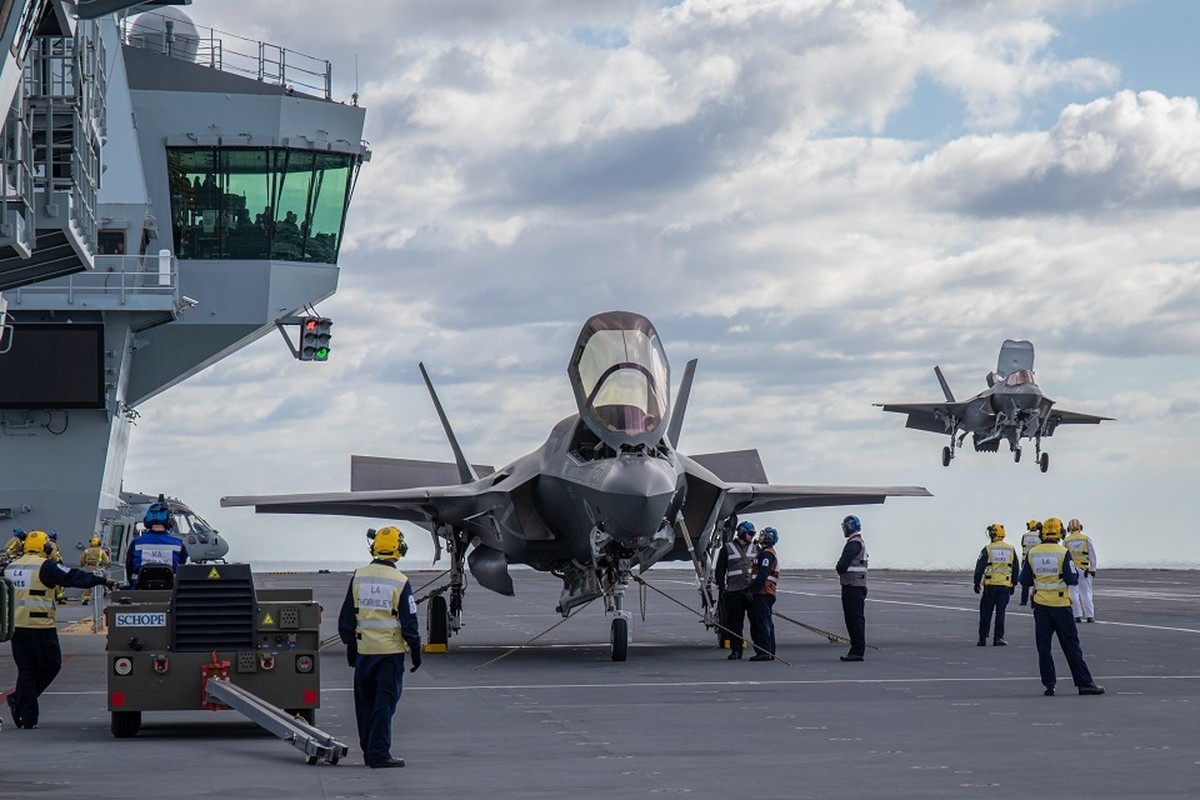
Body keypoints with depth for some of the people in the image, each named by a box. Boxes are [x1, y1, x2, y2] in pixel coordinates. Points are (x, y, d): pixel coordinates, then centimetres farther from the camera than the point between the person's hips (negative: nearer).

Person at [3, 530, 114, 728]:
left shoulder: (10, 568, 13)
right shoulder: (45, 567, -8)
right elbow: (74, 577, -9)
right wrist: (102, 581, -4)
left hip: (16, 626, 7)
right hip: (40, 626, -7)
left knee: (26, 669, 10)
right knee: (50, 666, 6)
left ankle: (28, 718, 6)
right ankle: (18, 699, -5)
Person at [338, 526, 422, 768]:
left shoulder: (358, 577, 2)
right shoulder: (400, 582, -10)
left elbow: (346, 617, 7)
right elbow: (409, 621, -7)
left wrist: (350, 645, 17)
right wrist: (416, 649, 4)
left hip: (364, 649, 4)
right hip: (391, 650, -4)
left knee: (365, 702, 14)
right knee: (385, 702, -2)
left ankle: (368, 750, 20)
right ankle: (379, 753, -5)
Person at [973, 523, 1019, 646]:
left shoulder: (987, 549, -4)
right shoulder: (1011, 549, 7)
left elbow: (980, 568, -5)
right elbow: (1016, 568, 12)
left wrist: (977, 583, 2)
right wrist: (1014, 584, 19)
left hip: (990, 585, -2)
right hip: (1005, 585, 2)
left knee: (986, 612, 5)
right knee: (1000, 612, 4)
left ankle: (983, 638, 6)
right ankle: (998, 638, -1)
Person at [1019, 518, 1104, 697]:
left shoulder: (1032, 554, 0)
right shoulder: (1063, 553, -11)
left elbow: (1024, 581, 4)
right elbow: (1072, 579, -13)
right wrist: (1075, 572, 7)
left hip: (1041, 605, 3)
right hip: (1061, 605, -3)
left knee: (1043, 646, 7)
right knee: (1071, 646, 3)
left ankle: (1049, 685, 3)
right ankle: (1084, 683, 5)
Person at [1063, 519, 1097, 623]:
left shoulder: (1066, 541, 2)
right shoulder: (1087, 539, 0)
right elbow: (1092, 555, 1)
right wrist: (1093, 569, 7)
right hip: (1084, 569, 0)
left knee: (1073, 593, 3)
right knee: (1086, 592, 4)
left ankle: (1077, 615, -1)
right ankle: (1089, 616, 2)